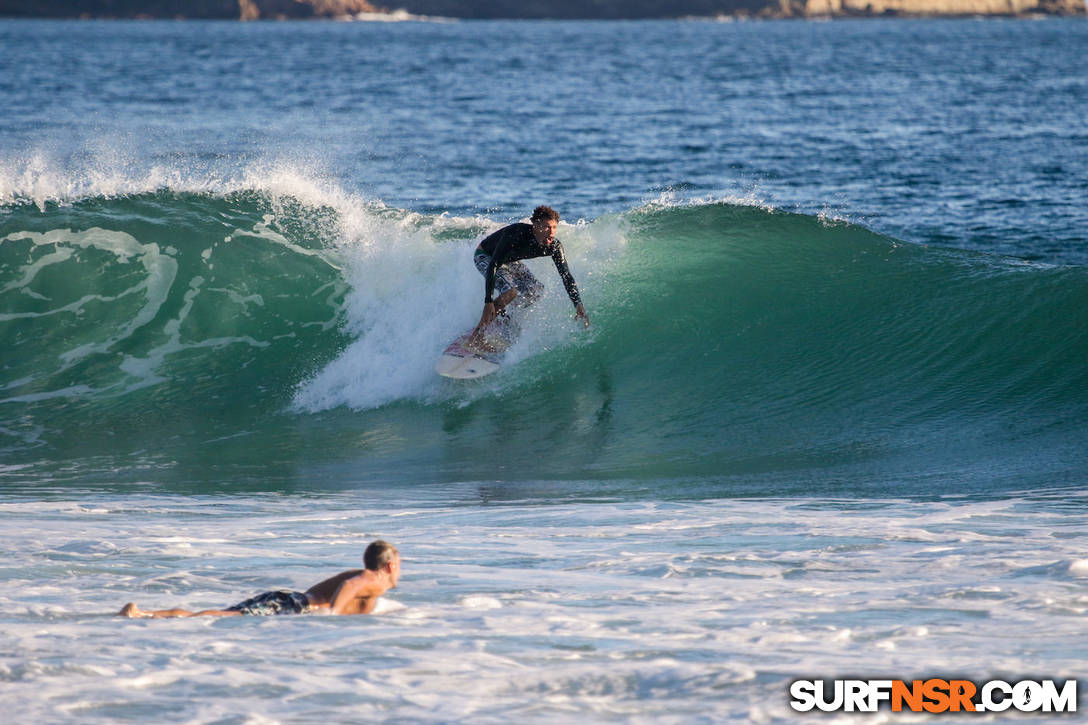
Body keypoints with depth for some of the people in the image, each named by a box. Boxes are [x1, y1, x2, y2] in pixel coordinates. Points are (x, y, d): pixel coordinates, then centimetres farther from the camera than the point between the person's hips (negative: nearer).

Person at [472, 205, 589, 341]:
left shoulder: (554, 246, -22)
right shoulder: (517, 234, -40)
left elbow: (566, 276, -12)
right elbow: (493, 266, -39)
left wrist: (578, 305, -22)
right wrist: (488, 302, -45)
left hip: (510, 261, 7)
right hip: (485, 256, -7)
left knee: (536, 290, -7)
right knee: (510, 291, -28)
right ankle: (476, 334, -21)